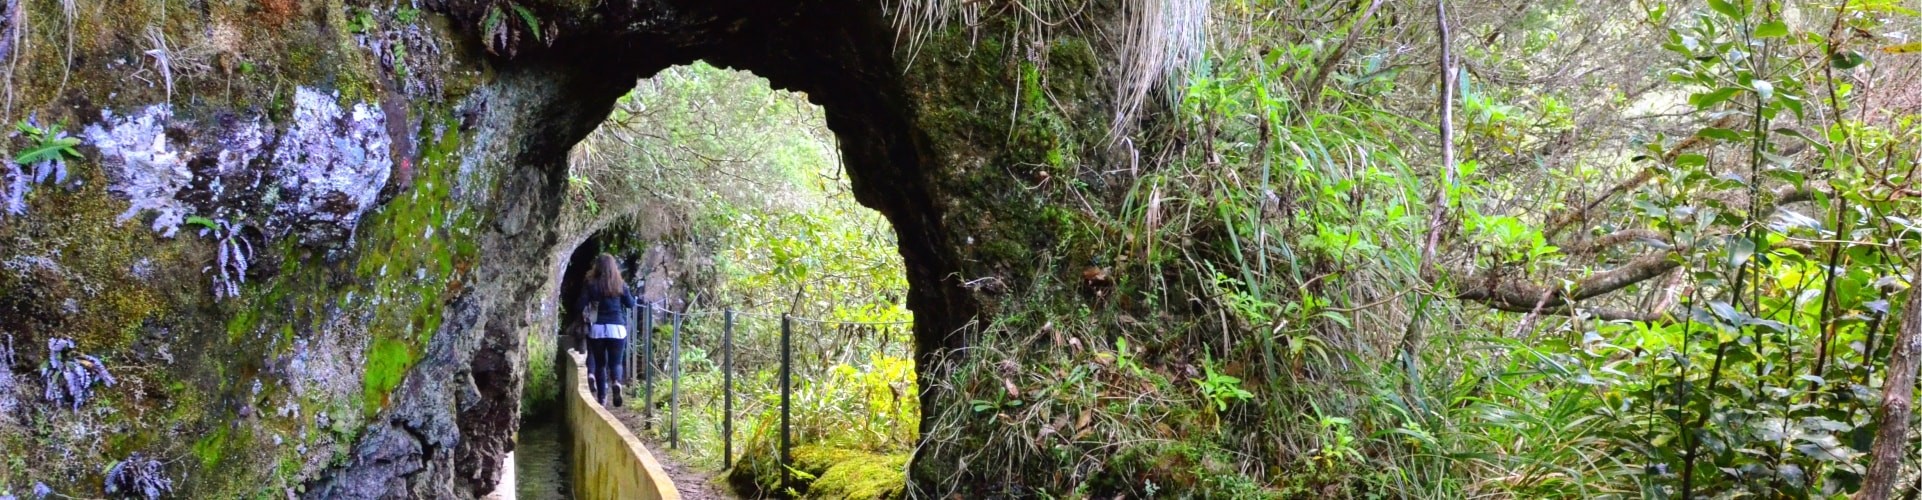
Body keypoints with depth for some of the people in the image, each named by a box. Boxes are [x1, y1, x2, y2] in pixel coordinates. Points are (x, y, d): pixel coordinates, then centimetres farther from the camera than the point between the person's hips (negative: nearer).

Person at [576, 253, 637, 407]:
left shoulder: (591, 285, -2)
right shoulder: (621, 285, 1)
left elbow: (580, 305, -5)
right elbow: (631, 304, 11)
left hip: (597, 329, 0)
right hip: (617, 328, 0)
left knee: (600, 363, 13)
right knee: (615, 362, 7)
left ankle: (602, 397, 13)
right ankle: (616, 382, -24)